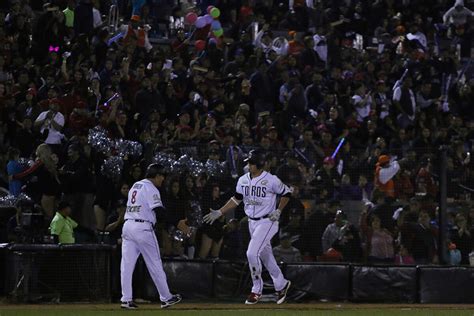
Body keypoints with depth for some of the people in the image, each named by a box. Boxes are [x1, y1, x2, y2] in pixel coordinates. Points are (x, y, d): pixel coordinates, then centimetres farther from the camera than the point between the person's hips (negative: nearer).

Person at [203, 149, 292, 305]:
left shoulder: (271, 180, -14)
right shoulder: (243, 180, 4)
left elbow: (287, 193, -3)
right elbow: (236, 199, 14)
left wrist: (278, 211, -11)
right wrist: (219, 212, 8)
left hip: (267, 221, -7)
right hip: (252, 222, 7)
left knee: (252, 253, -16)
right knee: (265, 256, 13)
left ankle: (256, 290, -2)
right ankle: (281, 285, 29)